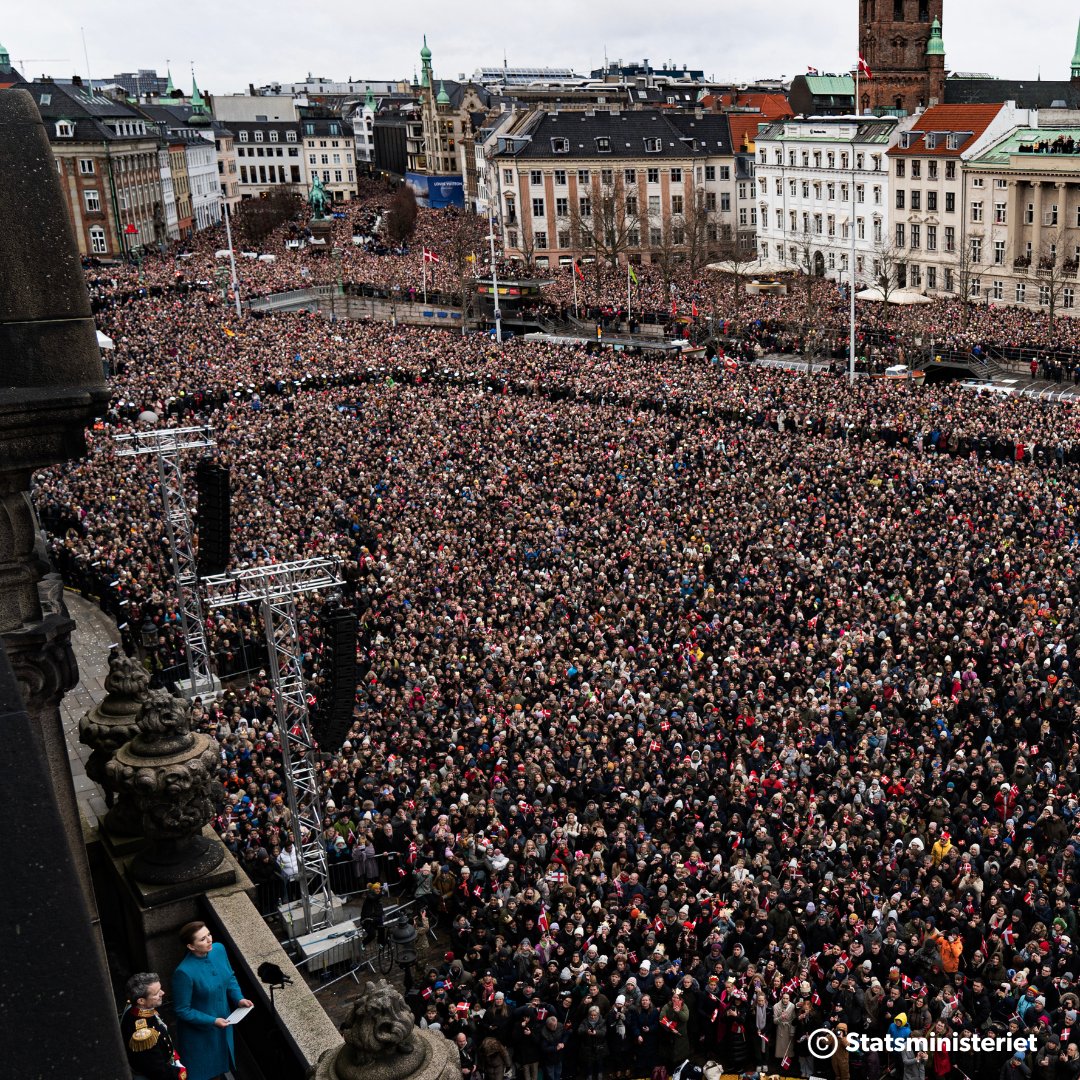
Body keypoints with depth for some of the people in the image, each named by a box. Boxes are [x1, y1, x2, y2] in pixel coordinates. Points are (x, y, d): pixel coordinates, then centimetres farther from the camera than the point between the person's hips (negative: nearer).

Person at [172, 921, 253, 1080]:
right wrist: (212, 1022, -24)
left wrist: (239, 999, -10)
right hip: (198, 1031, -5)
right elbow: (183, 1011, -21)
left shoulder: (219, 949, -14)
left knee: (219, 1062, 28)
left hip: (223, 1023, 6)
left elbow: (230, 977, 4)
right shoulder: (184, 972, -33)